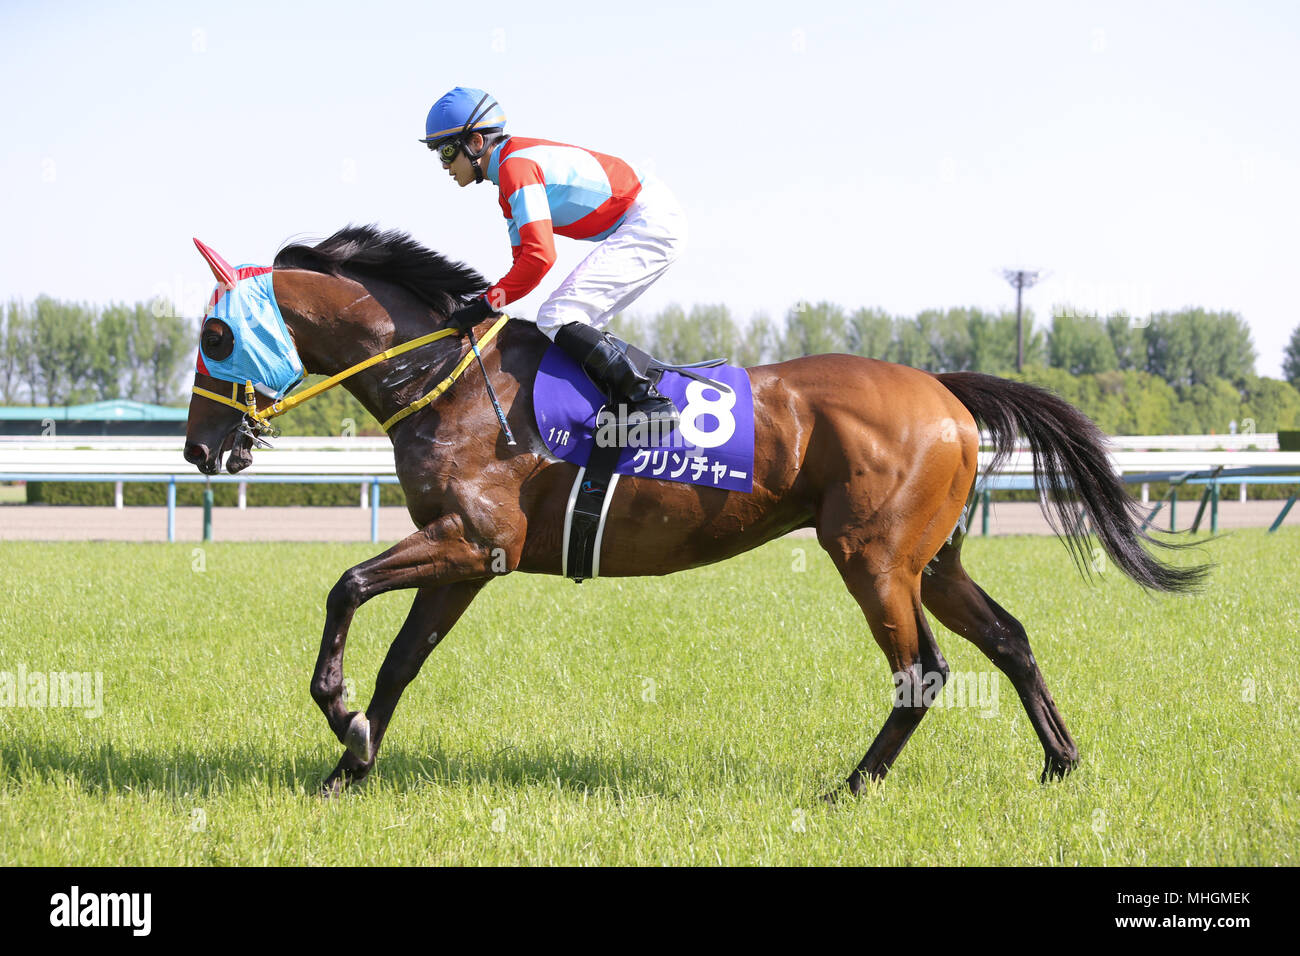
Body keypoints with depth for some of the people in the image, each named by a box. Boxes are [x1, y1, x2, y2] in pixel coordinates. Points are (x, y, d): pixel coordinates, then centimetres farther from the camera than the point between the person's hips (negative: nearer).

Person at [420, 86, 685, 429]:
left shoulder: (516, 165, -16)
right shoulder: (510, 175, 17)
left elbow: (540, 256, -24)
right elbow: (524, 258, 21)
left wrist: (486, 305, -18)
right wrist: (486, 303, 8)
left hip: (650, 223, -11)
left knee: (556, 319, -16)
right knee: (573, 327, 10)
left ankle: (651, 403, -18)